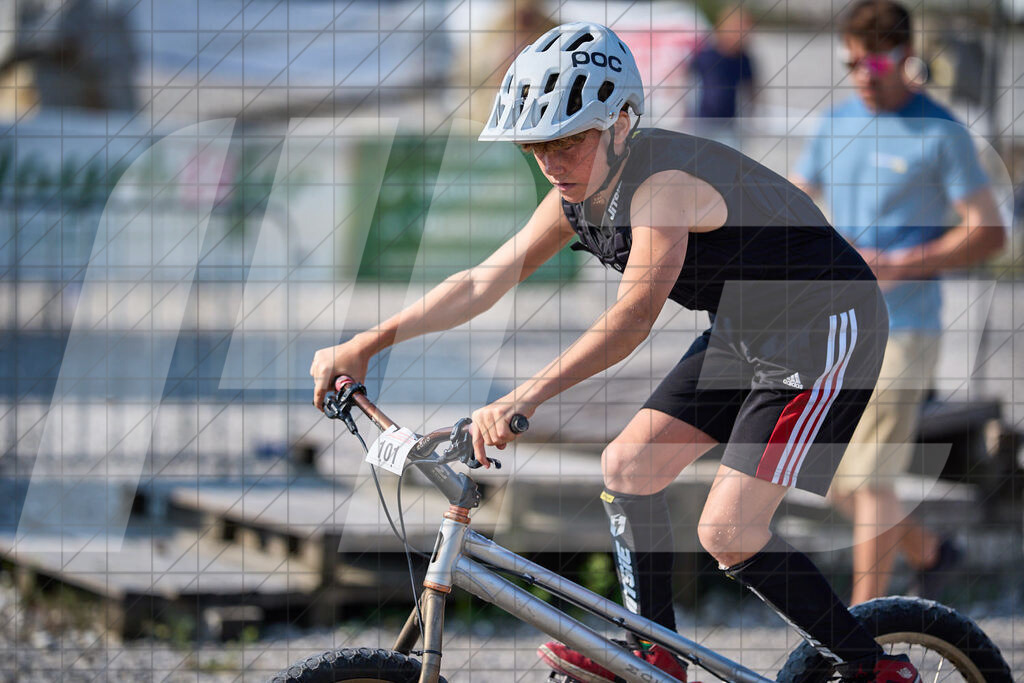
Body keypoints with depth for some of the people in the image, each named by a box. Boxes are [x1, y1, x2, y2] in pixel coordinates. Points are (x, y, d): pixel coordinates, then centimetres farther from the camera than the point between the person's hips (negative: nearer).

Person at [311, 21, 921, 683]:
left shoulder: (663, 181, -29)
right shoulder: (577, 195, -1)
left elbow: (634, 315, -41)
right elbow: (484, 282, 4)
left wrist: (524, 399, -50)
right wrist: (366, 344, -2)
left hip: (828, 329, -9)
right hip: (745, 332, 9)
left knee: (728, 533, -14)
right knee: (629, 466, 3)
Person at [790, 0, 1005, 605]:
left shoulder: (941, 134, -7)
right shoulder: (838, 124, 11)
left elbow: (988, 233, -9)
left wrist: (899, 266, -19)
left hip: (902, 331, -6)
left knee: (868, 480, -9)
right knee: (837, 484, 9)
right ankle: (929, 552, 32)